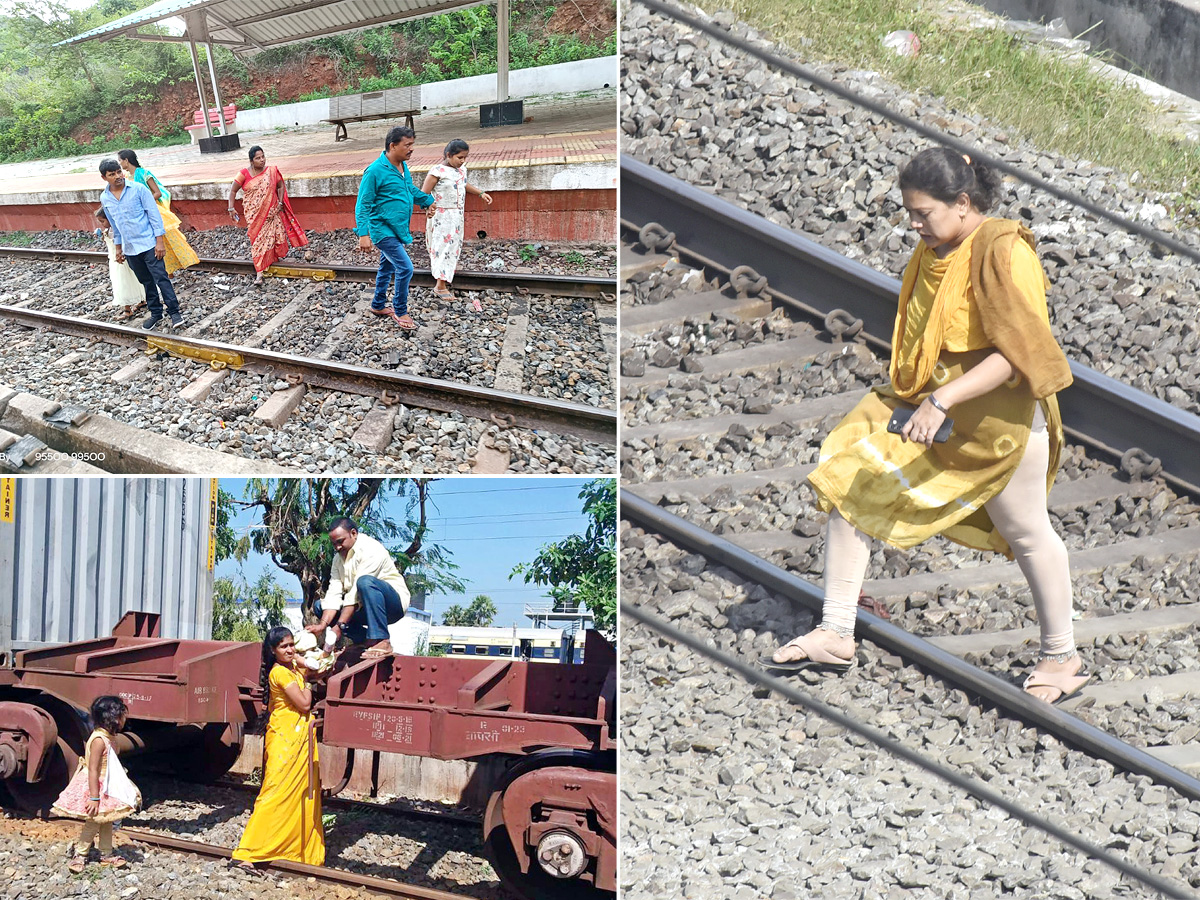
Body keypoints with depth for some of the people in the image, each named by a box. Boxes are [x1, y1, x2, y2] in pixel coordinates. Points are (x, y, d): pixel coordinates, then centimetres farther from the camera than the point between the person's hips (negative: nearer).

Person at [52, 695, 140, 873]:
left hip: (107, 788, 9)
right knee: (93, 823, -1)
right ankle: (80, 855, 14)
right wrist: (94, 798, -28)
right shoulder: (99, 740, -26)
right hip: (95, 788, -9)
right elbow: (92, 770, -27)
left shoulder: (110, 738, 2)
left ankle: (106, 854, 26)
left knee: (106, 821, 15)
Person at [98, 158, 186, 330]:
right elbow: (114, 224, 15)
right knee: (146, 282, 13)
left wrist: (160, 240, -12)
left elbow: (154, 214, -8)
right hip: (130, 248, 4)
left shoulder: (138, 189, -10)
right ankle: (156, 313, 23)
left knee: (160, 278, -8)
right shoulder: (105, 198, 3)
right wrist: (118, 247, 18)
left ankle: (174, 312, -1)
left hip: (149, 243, -4)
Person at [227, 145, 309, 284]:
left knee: (273, 236, 7)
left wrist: (280, 202, 0)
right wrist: (231, 208, -6)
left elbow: (280, 186, 11)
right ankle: (259, 273, -3)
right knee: (258, 240, -3)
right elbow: (233, 190, -1)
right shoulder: (245, 174, -7)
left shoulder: (272, 171, -1)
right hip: (254, 214, -2)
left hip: (271, 212, 2)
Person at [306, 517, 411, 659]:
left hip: (394, 603, -8)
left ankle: (381, 642, -35)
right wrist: (323, 624, -19)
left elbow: (356, 594, -24)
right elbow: (333, 595, -3)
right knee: (320, 607, 1)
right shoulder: (338, 559, 7)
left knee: (365, 582, -36)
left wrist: (340, 626, -27)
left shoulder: (371, 550, -18)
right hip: (363, 609, 8)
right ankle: (365, 640, -5)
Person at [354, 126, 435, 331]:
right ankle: (400, 312, 2)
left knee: (387, 268, 19)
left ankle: (378, 306, 36)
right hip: (383, 230, -9)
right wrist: (363, 234, -23)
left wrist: (430, 201, 28)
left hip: (396, 229, 9)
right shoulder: (375, 171, -20)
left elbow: (411, 190, 25)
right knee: (405, 268, -12)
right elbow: (363, 205, -18)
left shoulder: (403, 166, 6)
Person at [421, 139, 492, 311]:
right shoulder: (438, 171, -20)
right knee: (443, 246, -7)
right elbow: (424, 194, -17)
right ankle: (440, 286, -3)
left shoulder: (461, 169, 3)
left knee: (454, 244, 19)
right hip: (441, 216, -8)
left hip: (456, 216, 8)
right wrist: (428, 206, -35)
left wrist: (481, 193, 15)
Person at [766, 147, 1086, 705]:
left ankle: (1061, 657, 31)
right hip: (930, 404, 8)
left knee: (1026, 534, 7)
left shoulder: (1002, 252, -19)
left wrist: (943, 399, -34)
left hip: (996, 417, -8)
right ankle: (835, 635, 5)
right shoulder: (934, 252, 6)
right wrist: (906, 394, 12)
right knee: (851, 480, -3)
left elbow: (1016, 351, -27)